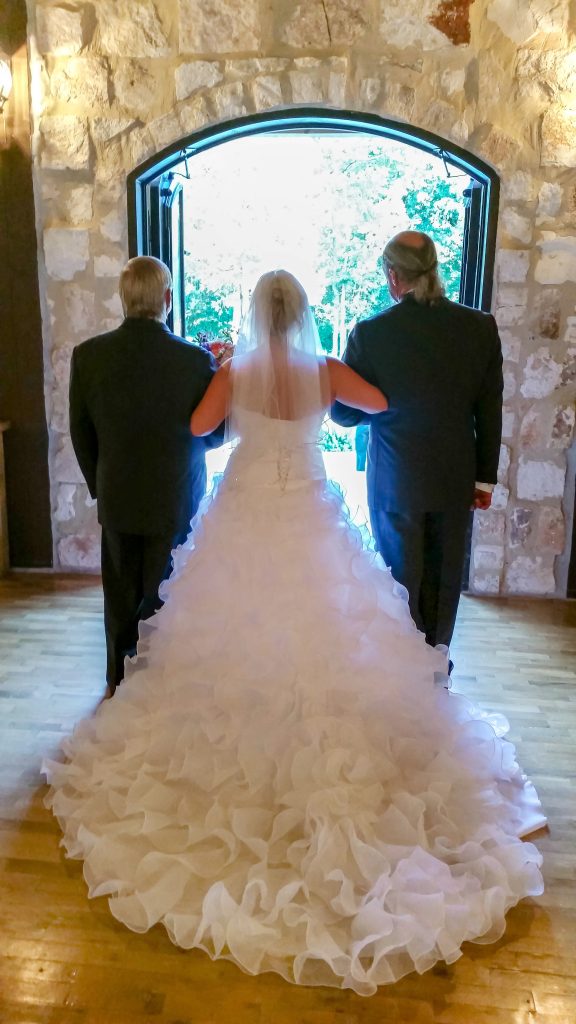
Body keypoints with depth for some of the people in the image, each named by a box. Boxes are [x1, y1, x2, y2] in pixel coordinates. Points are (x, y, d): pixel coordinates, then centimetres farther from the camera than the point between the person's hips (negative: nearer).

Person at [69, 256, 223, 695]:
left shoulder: (88, 355, -8)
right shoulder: (196, 360, -17)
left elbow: (80, 433, 0)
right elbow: (215, 432, -5)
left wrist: (99, 484, 14)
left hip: (117, 500, 3)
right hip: (177, 500, -2)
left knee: (121, 601, 17)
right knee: (164, 600, 12)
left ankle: (120, 684, 31)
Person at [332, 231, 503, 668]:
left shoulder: (371, 333, -16)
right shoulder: (481, 326, -8)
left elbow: (344, 413, -8)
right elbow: (490, 411, -3)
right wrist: (485, 476, 7)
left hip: (396, 480, -2)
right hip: (456, 479, 2)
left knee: (403, 577, 14)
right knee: (444, 575, 18)